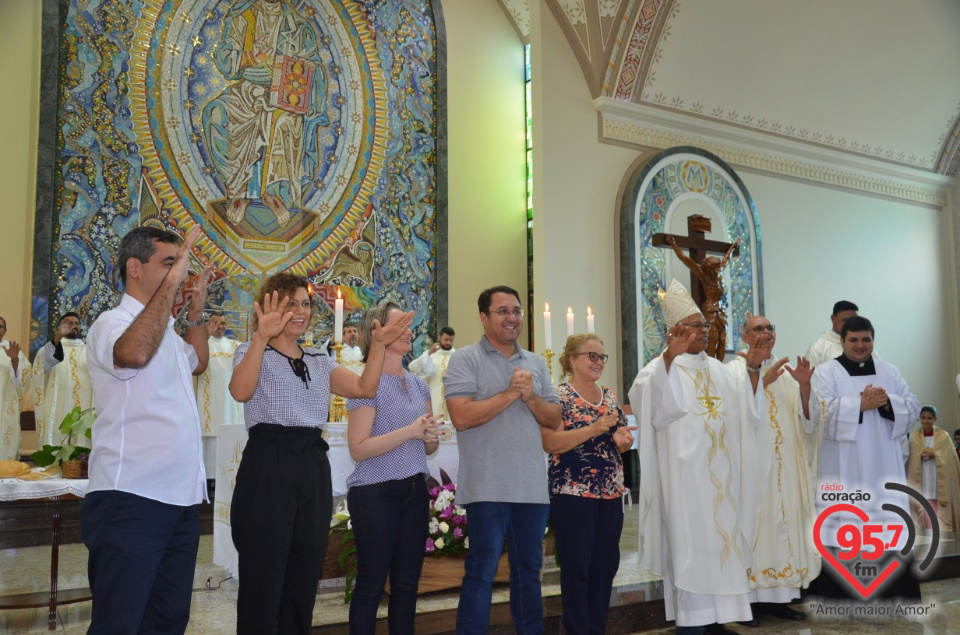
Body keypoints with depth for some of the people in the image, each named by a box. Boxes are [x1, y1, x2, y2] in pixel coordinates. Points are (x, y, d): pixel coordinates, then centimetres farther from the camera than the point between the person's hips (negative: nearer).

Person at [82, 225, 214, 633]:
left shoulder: (163, 330, 19)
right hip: (131, 499, -9)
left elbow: (197, 363, 38)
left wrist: (196, 312, 25)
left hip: (179, 498, 9)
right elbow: (135, 353, -34)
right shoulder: (113, 323, -9)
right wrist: (172, 283, -28)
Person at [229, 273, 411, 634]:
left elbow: (365, 388, 7)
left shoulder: (319, 361, 18)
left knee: (303, 583, 12)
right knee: (263, 585, -1)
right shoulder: (253, 352, 0)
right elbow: (241, 392, -22)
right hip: (267, 468, -6)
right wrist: (261, 337, -33)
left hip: (313, 469, 6)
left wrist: (379, 345, -3)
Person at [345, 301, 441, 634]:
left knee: (407, 583, 12)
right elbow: (358, 448, -16)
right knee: (371, 584, 1)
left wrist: (431, 437, -5)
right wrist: (410, 430, -20)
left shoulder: (418, 384, 12)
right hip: (375, 494, -7)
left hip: (415, 491, 7)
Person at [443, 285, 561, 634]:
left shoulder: (536, 363, 13)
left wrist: (530, 397, -8)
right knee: (481, 572, 0)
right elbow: (461, 417, -17)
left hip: (533, 486, 6)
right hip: (488, 487, -6)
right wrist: (510, 394, -15)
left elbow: (554, 419, 10)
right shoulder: (466, 359, -5)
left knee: (529, 570, 16)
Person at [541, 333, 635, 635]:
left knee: (606, 564, 11)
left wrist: (623, 440, -5)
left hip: (610, 492, 7)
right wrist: (594, 429, -25)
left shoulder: (610, 396, 12)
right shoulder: (558, 395, -8)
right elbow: (549, 443, -18)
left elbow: (622, 437, 19)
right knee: (577, 566, 1)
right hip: (573, 493, -6)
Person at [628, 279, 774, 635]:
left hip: (719, 471, 7)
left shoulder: (718, 369, 17)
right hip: (685, 472, -7)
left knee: (721, 538, 9)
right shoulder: (663, 366, -5)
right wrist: (669, 357, -35)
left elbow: (743, 407, 14)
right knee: (690, 543, -6)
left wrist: (753, 371, 2)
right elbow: (647, 397, -24)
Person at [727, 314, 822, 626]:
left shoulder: (786, 372, 13)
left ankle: (777, 597, 15)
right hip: (751, 464, -5)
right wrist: (753, 371, -28)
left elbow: (807, 421, 4)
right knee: (752, 523, -6)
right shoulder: (734, 369, -1)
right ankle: (748, 598, 0)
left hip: (784, 465, 5)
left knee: (782, 523, 7)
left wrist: (804, 387, -13)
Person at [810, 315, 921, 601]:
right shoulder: (825, 372, 1)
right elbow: (821, 411, -13)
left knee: (890, 527, 3)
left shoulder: (889, 371, 14)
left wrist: (887, 403, -11)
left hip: (883, 468, 4)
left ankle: (896, 593, 12)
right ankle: (839, 594, 3)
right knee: (842, 530, -5)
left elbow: (913, 407, 8)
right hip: (844, 469, -4)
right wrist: (861, 404, -17)